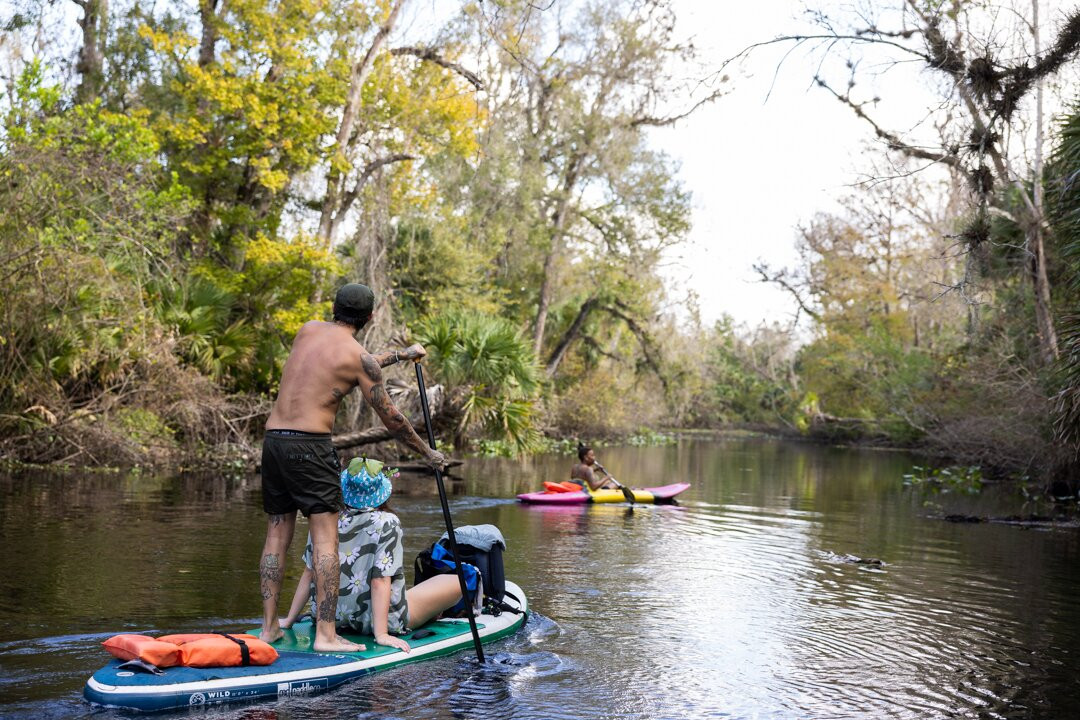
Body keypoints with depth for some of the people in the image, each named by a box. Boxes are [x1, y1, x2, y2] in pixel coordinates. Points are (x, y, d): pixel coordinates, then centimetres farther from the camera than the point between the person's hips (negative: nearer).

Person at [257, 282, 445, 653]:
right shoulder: (358, 355, -4)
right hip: (310, 445, -7)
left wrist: (399, 355, 39)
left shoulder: (308, 329, 13)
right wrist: (427, 453, 14)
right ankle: (325, 634, -6)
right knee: (325, 540, -4)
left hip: (273, 439, 7)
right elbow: (390, 417, 1)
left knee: (277, 536, 12)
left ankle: (269, 626, 16)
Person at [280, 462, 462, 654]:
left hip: (335, 616, 6)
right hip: (377, 619, -6)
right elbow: (380, 581, -23)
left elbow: (309, 574, 0)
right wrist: (381, 634, -23)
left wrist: (289, 620, 9)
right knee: (456, 583, 8)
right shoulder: (386, 523, -18)